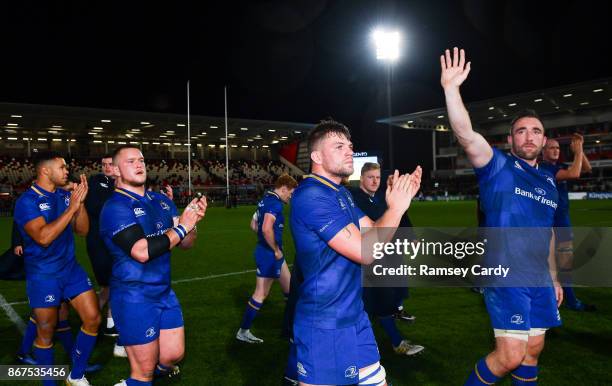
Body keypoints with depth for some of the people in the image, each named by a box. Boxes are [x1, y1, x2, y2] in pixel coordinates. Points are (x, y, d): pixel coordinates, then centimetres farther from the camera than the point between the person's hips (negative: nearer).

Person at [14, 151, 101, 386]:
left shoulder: (65, 195, 3)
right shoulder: (27, 201, -14)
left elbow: (82, 230, 4)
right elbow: (43, 237, -27)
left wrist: (81, 202, -9)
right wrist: (72, 208, -24)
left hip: (71, 269, 6)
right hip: (43, 276, -5)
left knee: (93, 318, 3)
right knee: (46, 333, 8)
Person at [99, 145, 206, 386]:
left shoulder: (161, 201, 7)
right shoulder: (115, 207, -15)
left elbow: (185, 244, 8)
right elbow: (142, 251, -27)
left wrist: (193, 222, -13)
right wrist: (181, 227, -21)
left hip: (164, 293, 7)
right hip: (135, 299, -7)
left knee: (174, 354, 15)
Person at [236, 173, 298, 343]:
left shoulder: (265, 200, 11)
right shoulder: (275, 203, -19)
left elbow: (253, 225, 18)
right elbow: (267, 229, -32)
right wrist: (276, 250, -19)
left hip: (273, 253, 10)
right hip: (269, 254, -10)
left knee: (288, 286, 20)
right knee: (261, 294, 1)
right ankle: (243, 331, 13)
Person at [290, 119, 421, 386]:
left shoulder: (342, 193, 12)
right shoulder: (311, 195, -20)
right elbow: (365, 252, -23)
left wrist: (401, 198, -1)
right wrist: (396, 208, -13)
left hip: (354, 315, 9)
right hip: (324, 325, -9)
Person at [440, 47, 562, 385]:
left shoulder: (548, 182, 13)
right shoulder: (497, 166, -5)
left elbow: (546, 233, 20)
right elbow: (465, 135, -23)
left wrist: (554, 278, 20)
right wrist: (451, 89, -32)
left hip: (539, 279, 7)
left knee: (533, 350, 15)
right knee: (510, 356, -8)